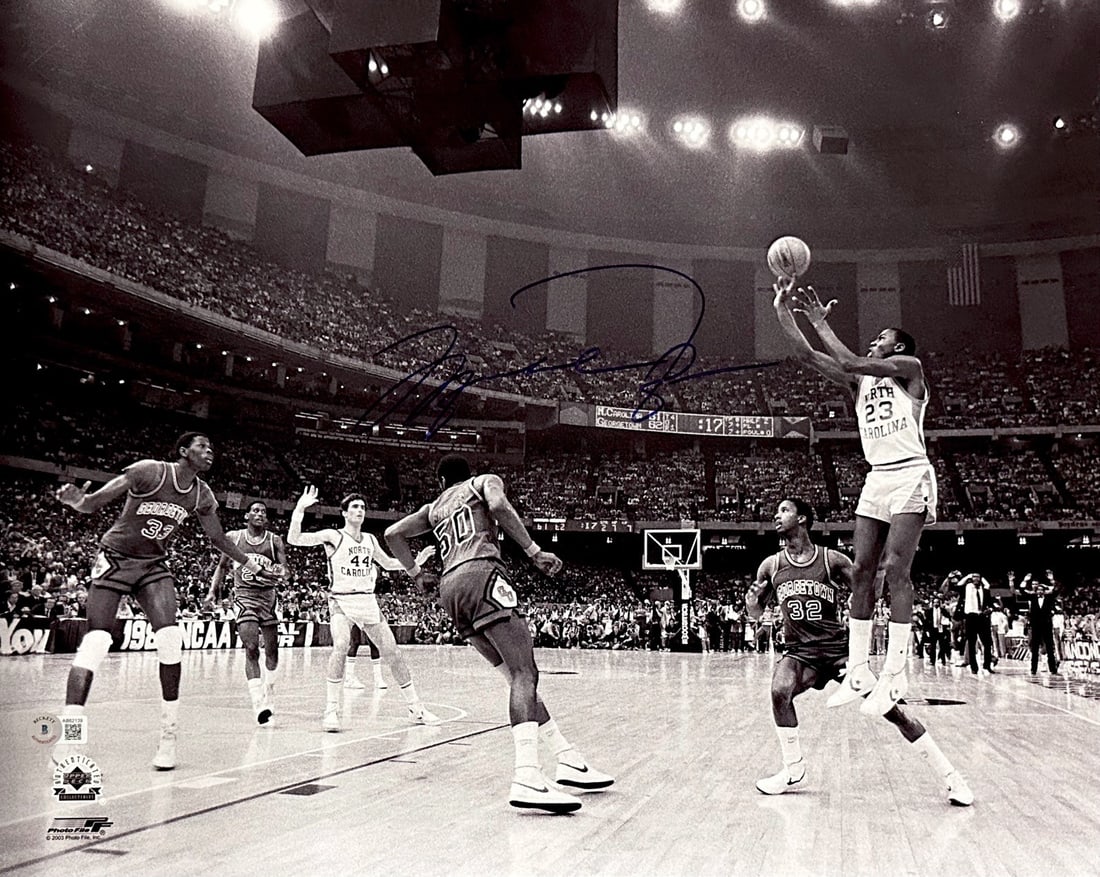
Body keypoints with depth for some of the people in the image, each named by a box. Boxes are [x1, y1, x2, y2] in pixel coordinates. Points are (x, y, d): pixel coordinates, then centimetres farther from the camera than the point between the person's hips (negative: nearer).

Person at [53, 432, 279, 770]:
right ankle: (64, 746, -9)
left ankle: (169, 736, -4)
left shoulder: (202, 495, -2)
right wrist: (76, 500, -41)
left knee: (171, 638, -14)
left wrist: (255, 567, 19)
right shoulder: (149, 471, -18)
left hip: (154, 566, 4)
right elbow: (92, 504, -17)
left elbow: (219, 539, 14)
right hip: (115, 558, -4)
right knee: (95, 641, -15)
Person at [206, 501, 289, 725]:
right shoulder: (233, 537, 4)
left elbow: (285, 570, -4)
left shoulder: (275, 541, 2)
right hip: (244, 596, -2)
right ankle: (258, 702, -21)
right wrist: (213, 591, 11)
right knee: (251, 648, -17)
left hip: (268, 596, 2)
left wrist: (281, 572, -27)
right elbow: (222, 566, 17)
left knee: (272, 651, 8)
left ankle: (269, 690, 33)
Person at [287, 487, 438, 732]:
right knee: (341, 646, -30)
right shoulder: (333, 536, -5)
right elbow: (294, 539, -15)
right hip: (341, 600, -5)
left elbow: (388, 563, 25)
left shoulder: (370, 539, 11)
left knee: (392, 651, 2)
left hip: (368, 601, 5)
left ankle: (416, 708, 13)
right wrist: (300, 509, -26)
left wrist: (415, 562, 13)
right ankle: (332, 710, -18)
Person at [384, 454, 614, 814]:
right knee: (525, 672, -17)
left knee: (519, 674, 11)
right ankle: (527, 778, -36)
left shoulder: (434, 507, 31)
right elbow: (498, 504, -6)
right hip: (482, 572, -6)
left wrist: (415, 574, 30)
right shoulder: (485, 481, 17)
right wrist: (534, 551, -7)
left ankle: (570, 762, 11)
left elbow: (393, 533, 23)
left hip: (450, 587, 7)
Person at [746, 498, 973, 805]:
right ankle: (794, 771, -7)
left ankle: (949, 775, 7)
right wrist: (752, 600, -11)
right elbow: (755, 613, 11)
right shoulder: (771, 566, 0)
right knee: (779, 691, -27)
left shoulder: (832, 560, -8)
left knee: (890, 708, -9)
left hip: (838, 649, -1)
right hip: (800, 652, 2)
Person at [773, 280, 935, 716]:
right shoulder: (860, 380, 17)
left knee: (895, 569, -15)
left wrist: (820, 322, -8)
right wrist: (784, 314, 0)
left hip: (910, 475, -7)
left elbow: (850, 362, -15)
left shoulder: (909, 367, -1)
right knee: (862, 571, 0)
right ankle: (858, 672, 2)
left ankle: (894, 673, -12)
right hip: (877, 479, 7)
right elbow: (808, 356, 8)